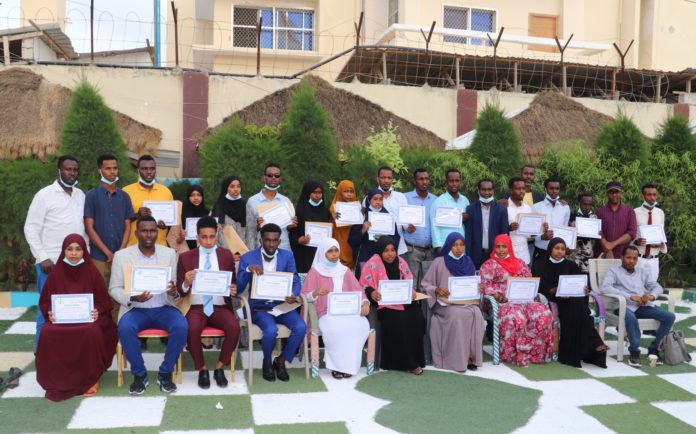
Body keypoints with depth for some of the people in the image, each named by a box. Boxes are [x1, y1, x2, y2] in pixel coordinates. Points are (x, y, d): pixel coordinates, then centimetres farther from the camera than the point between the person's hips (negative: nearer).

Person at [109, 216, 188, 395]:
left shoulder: (169, 253, 5)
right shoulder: (122, 255, 1)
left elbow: (175, 290, 6)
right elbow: (114, 289, 3)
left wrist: (174, 293, -20)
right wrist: (132, 298, -18)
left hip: (164, 308, 1)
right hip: (135, 309, -1)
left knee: (182, 326, -29)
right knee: (125, 328, -33)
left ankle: (165, 373, -8)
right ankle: (139, 374, -9)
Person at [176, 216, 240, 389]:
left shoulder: (226, 255, 8)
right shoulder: (185, 257, 5)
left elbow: (233, 284, 11)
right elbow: (180, 291, 5)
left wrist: (233, 289, -13)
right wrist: (186, 283, -18)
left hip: (220, 307, 1)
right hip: (196, 307, -1)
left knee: (234, 328, -30)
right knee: (191, 329, -34)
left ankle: (219, 367, -5)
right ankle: (202, 369, -7)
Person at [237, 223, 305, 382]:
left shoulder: (287, 256, 5)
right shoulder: (247, 258, -3)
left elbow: (295, 281, 4)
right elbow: (238, 289, -6)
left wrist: (294, 295, -18)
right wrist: (248, 270, -24)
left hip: (281, 304, 3)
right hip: (259, 306, -3)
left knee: (301, 327, -24)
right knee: (271, 330, -32)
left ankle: (280, 361, 3)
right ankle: (267, 361, 2)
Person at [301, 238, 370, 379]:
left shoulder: (345, 271, 17)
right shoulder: (315, 271, 5)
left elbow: (358, 290, 11)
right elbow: (304, 296, -2)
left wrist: (365, 303, -9)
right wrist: (316, 293, -23)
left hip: (347, 312, 4)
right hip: (326, 313, -3)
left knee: (362, 325, -29)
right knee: (334, 328, -38)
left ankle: (347, 364, -16)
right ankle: (337, 364, -17)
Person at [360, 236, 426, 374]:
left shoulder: (401, 262, 10)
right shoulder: (373, 264, -4)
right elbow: (364, 287, -5)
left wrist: (411, 292, -8)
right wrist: (372, 293, -27)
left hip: (404, 301, 4)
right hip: (384, 304, -4)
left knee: (418, 320, -21)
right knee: (398, 323, -29)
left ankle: (414, 360, -6)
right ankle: (407, 363, -11)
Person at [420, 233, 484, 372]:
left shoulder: (468, 262, 12)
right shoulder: (439, 262, -1)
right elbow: (425, 284, 0)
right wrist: (437, 290, -19)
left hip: (466, 302, 4)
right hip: (444, 303, -3)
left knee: (476, 314, -29)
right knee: (457, 315, -34)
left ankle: (471, 356, -20)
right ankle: (458, 359, -23)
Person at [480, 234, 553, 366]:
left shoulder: (520, 263, 20)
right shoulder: (489, 265, 6)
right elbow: (485, 286, -3)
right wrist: (496, 295, -21)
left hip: (523, 299, 5)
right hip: (502, 301, -5)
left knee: (544, 314, -24)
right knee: (516, 318, -38)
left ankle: (536, 351, -18)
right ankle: (515, 354, -23)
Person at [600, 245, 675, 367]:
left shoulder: (643, 272, 26)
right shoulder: (613, 271, 8)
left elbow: (657, 287, 19)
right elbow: (604, 287, -11)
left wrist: (651, 296, -7)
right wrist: (630, 297, -17)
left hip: (644, 306, 5)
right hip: (625, 306, -5)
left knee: (669, 316, -16)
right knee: (630, 317, -39)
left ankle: (654, 348, -3)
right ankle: (634, 351, -20)